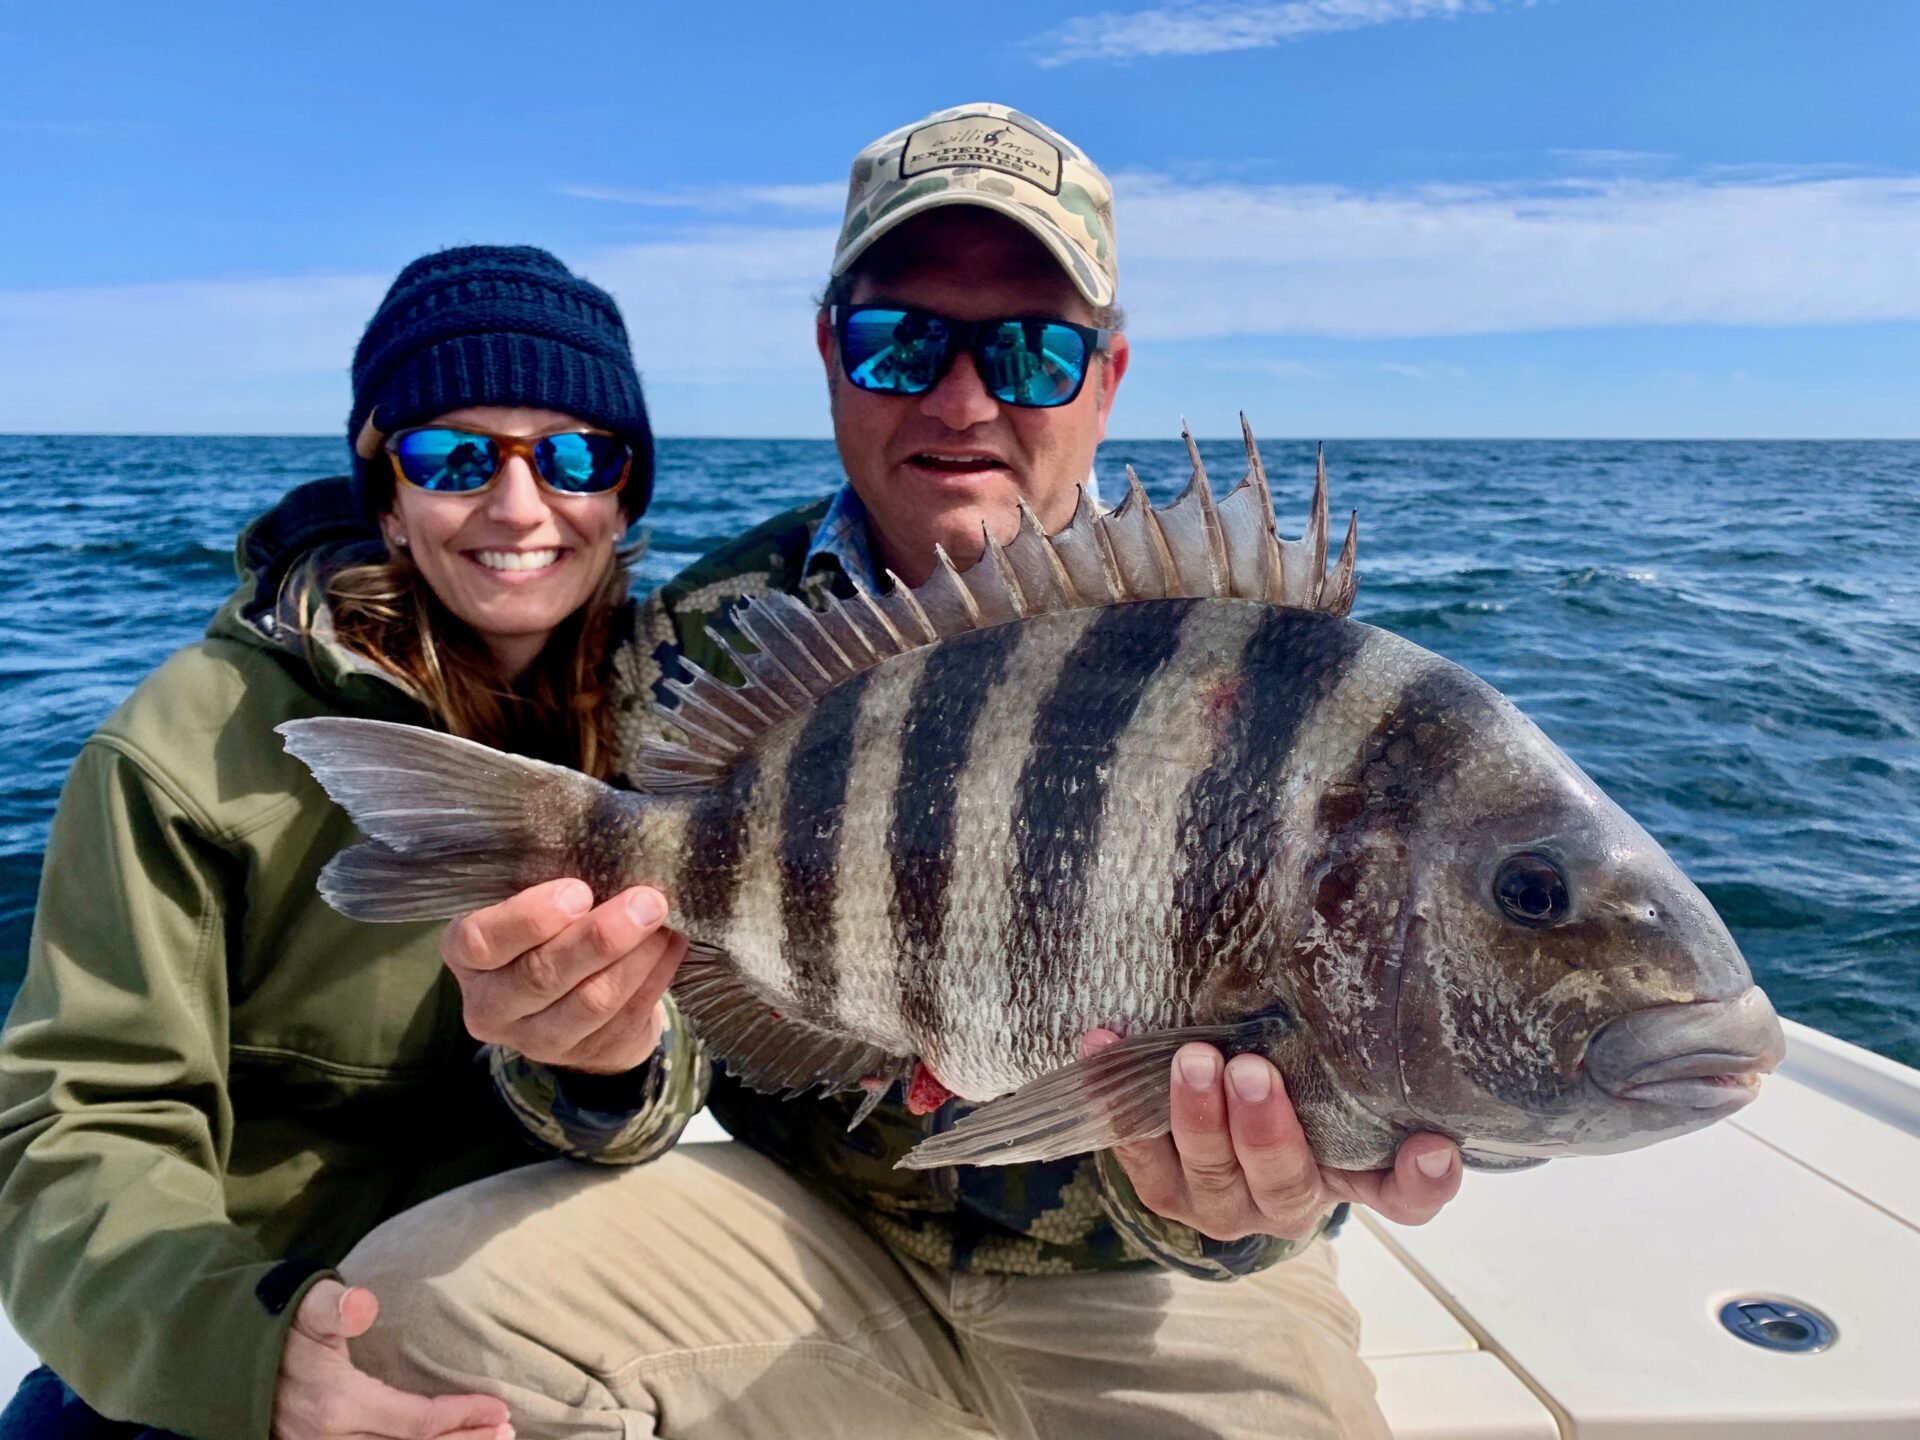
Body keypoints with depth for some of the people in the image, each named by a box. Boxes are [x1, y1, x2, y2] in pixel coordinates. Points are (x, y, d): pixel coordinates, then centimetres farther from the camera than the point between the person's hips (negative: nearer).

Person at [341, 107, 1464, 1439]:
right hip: (812, 1226, 1)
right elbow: (637, 1071, -9)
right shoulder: (709, 639, -7)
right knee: (417, 1306, -15)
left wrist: (1221, 1197, -38)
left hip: (1125, 1273, 0)